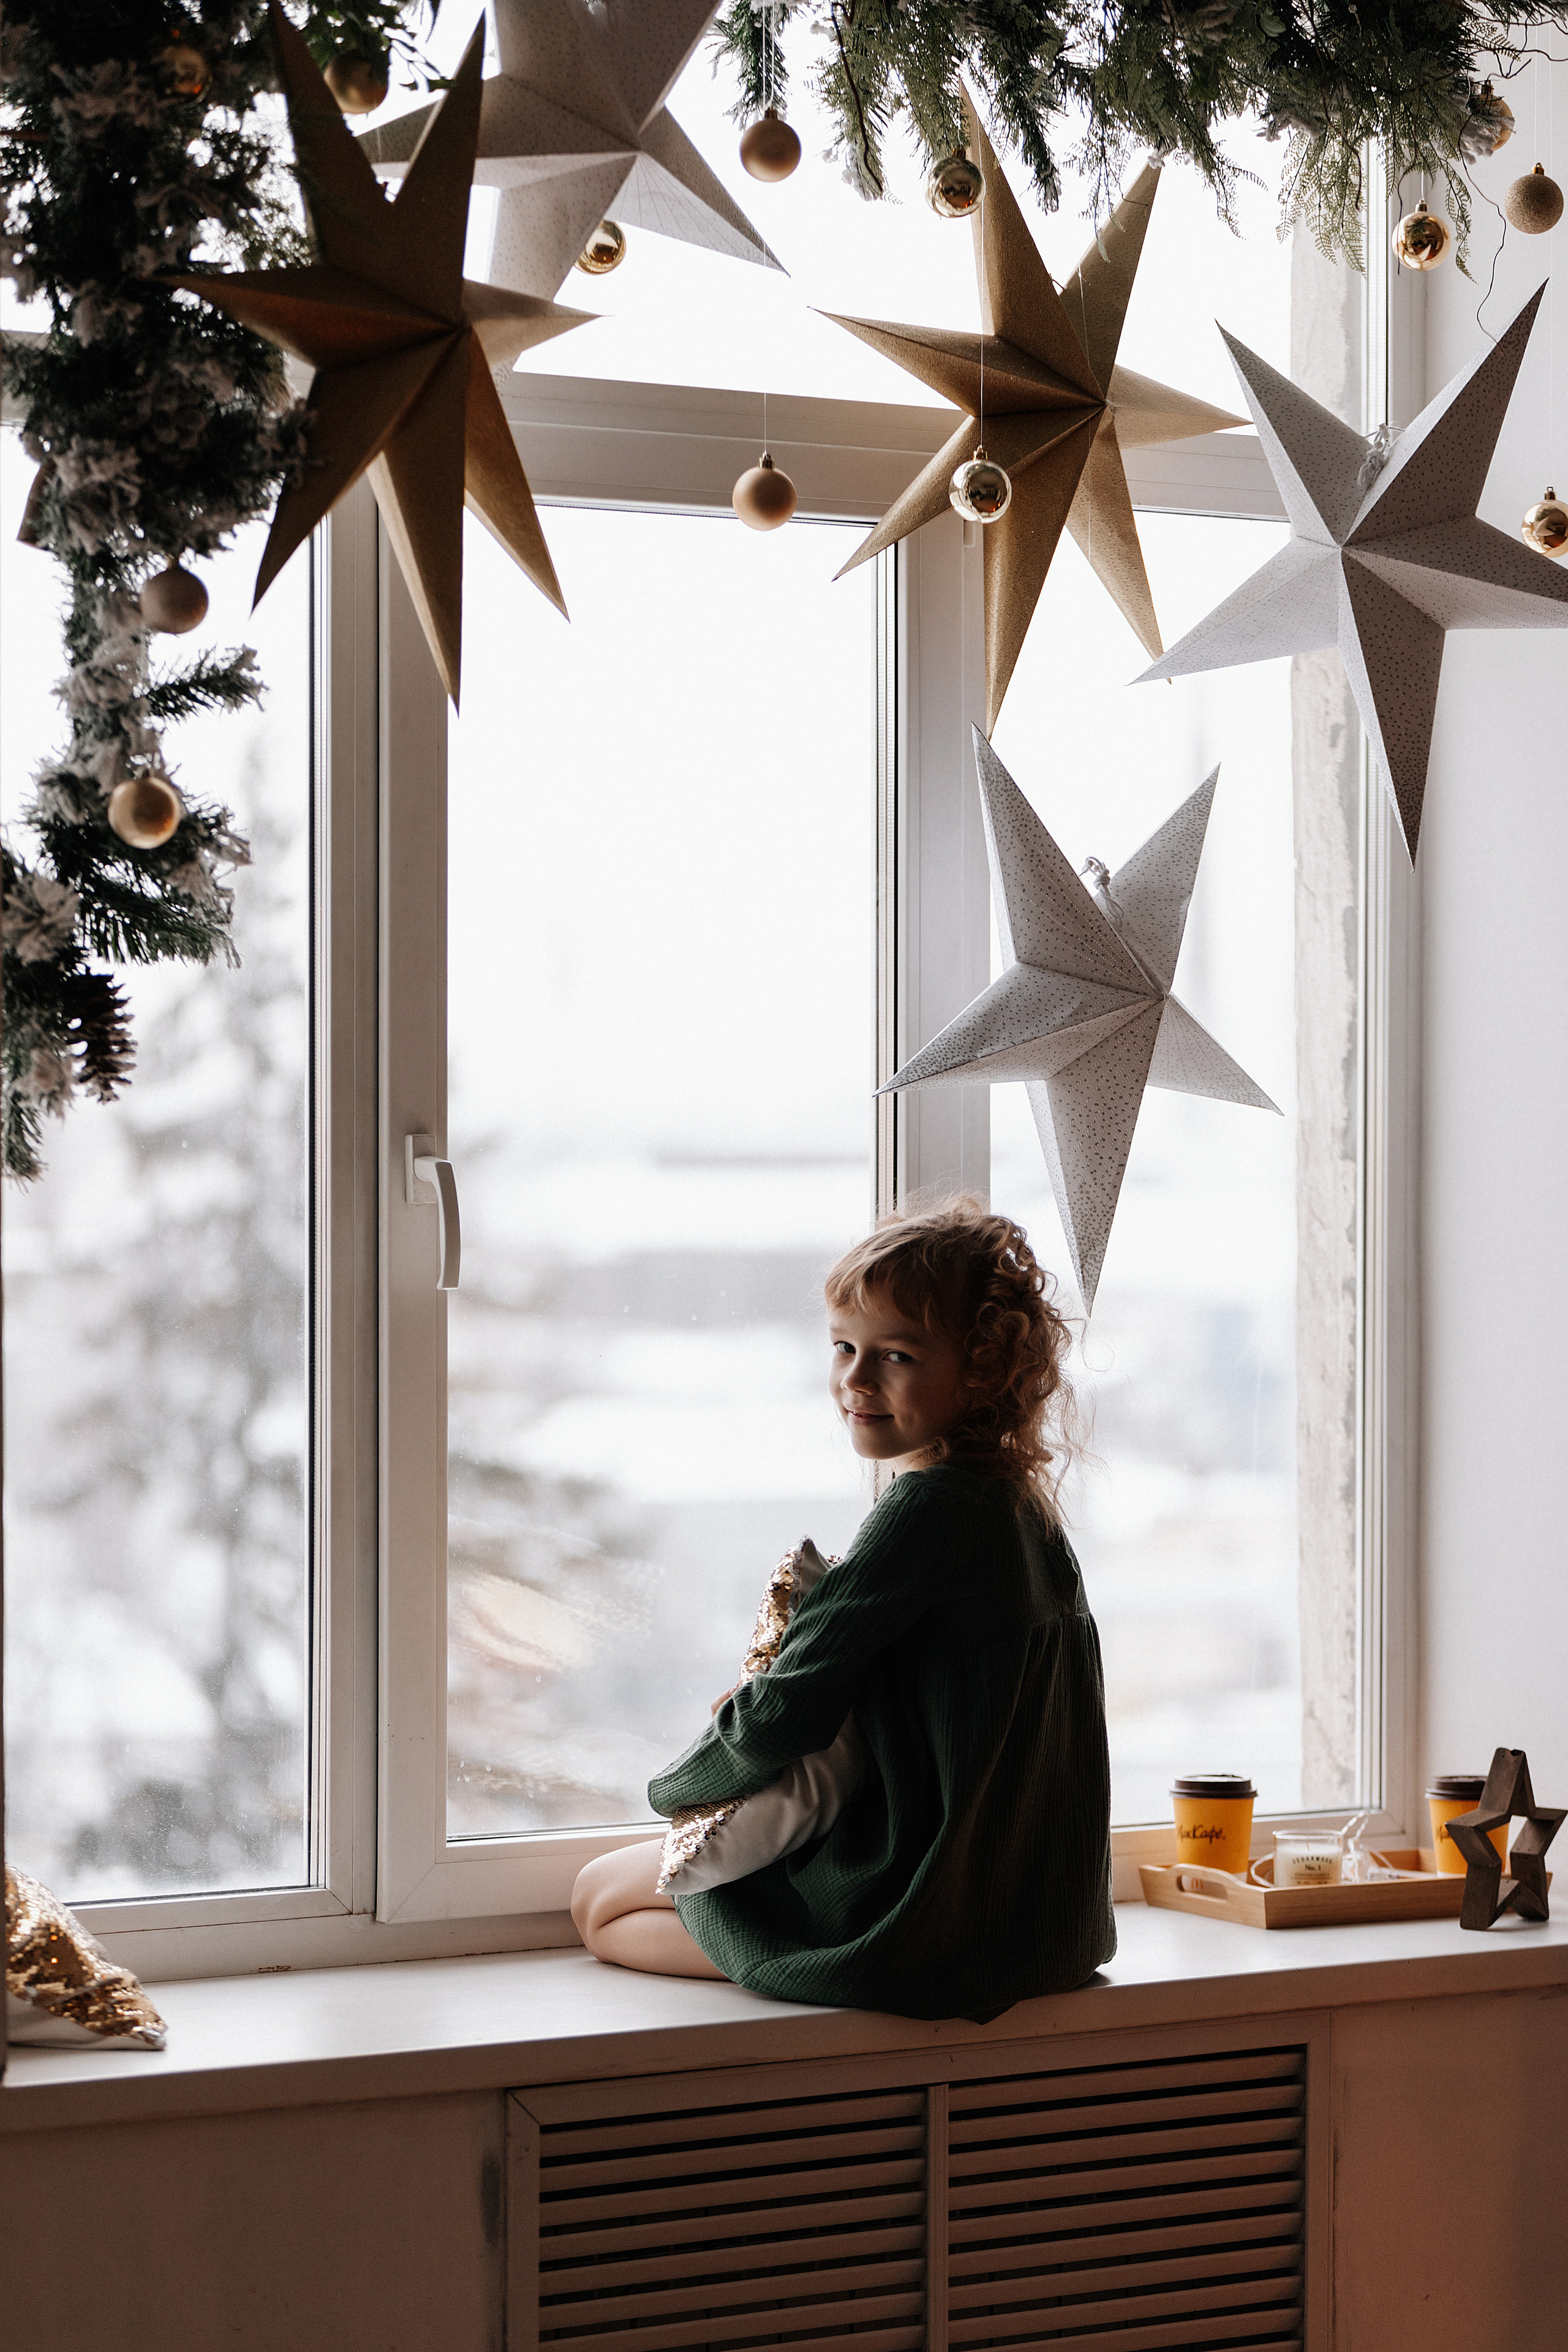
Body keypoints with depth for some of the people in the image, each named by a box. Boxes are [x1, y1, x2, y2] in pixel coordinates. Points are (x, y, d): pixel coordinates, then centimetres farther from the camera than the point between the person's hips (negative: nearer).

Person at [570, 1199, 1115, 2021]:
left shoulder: (927, 1512, -19)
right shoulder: (1029, 1508, 9)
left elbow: (785, 1715, -16)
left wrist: (678, 1782, 4)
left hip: (920, 1913, -10)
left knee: (600, 1898, 6)